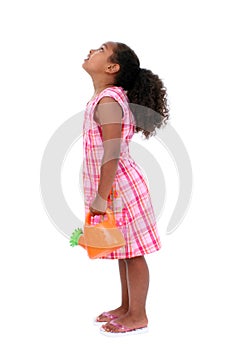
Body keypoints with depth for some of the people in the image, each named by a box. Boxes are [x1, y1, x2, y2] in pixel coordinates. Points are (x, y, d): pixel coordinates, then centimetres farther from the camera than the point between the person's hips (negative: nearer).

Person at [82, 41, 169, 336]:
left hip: (119, 188, -10)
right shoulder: (109, 98, 11)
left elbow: (112, 154, -23)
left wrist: (101, 197, -20)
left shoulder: (107, 102, -19)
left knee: (132, 253, 3)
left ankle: (138, 317, 16)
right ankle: (126, 307, 33)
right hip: (115, 186, 10)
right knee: (124, 252, 19)